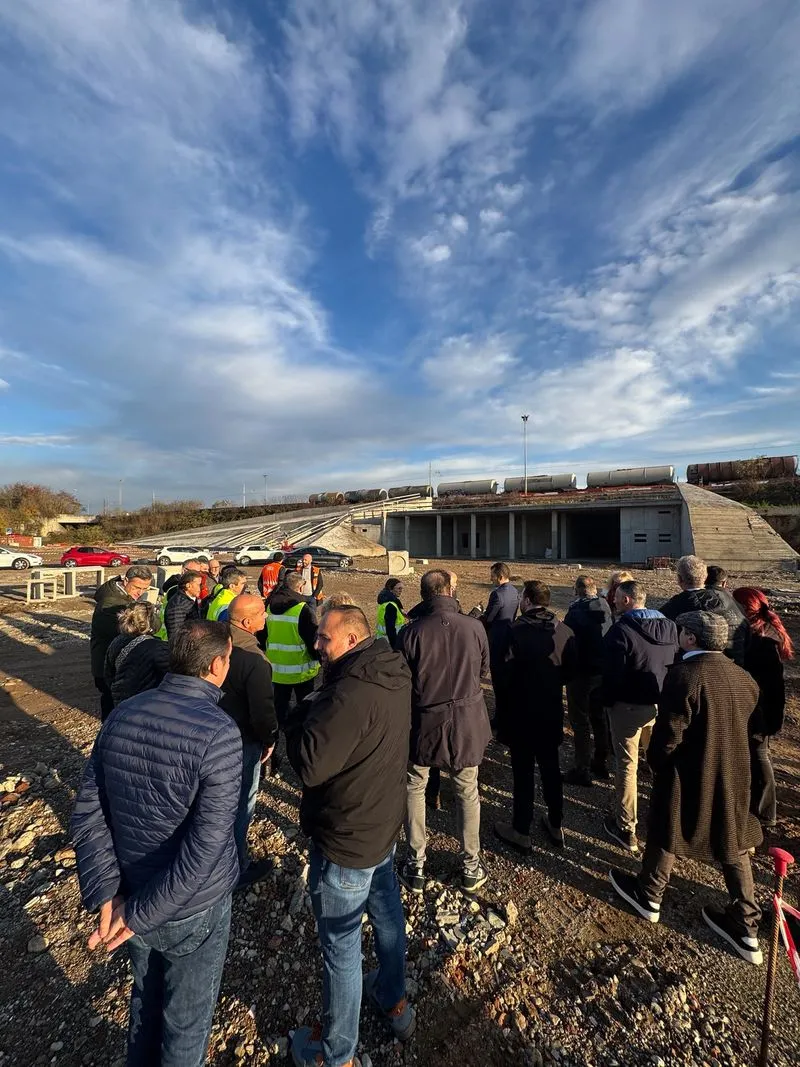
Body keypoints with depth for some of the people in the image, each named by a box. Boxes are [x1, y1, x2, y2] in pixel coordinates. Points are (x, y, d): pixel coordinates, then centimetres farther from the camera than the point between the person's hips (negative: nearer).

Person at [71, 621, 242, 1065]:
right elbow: (204, 850, -29)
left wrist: (106, 893, -6)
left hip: (132, 894, 5)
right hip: (194, 910, -5)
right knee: (186, 1019, 23)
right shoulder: (219, 732, -30)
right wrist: (138, 914, -14)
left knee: (145, 997, 33)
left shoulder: (123, 715, -13)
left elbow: (87, 815, -7)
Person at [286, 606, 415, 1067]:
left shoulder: (351, 692, -34)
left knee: (341, 947, 15)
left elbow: (310, 765, -28)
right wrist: (324, 702, -3)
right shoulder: (394, 675, -7)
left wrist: (304, 712, -15)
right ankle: (395, 1002, 53)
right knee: (387, 914, 29)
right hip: (385, 824, 8)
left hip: (346, 842, -8)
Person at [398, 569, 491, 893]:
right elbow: (483, 669, 3)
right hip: (467, 723, 2)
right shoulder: (474, 627, -14)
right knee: (467, 792, 20)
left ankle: (416, 865, 31)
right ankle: (471, 865, 36)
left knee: (414, 789, 20)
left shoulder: (410, 632, -19)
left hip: (424, 723, -1)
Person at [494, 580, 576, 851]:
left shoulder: (516, 631, -22)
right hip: (552, 711, 5)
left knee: (523, 771, 9)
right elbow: (570, 671, 1)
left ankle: (521, 832, 24)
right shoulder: (565, 631, -7)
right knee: (551, 768, 20)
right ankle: (556, 826, 36)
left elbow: (506, 673, -18)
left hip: (523, 712, -4)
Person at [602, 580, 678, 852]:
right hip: (662, 704, 6)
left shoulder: (621, 630, -21)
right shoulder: (669, 626, 0)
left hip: (628, 706, -6)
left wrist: (607, 701, -4)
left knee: (627, 766, 7)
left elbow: (612, 673, -18)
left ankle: (625, 829, 19)